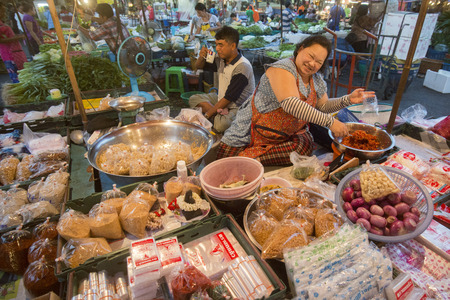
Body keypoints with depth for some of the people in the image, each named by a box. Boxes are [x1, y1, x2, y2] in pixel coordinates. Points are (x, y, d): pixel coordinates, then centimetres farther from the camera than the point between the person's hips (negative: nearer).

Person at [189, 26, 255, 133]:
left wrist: (207, 115, -19)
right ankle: (221, 114, -15)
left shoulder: (242, 67, -23)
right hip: (222, 100, 9)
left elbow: (228, 98, -23)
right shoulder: (221, 59, 1)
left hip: (238, 107, -9)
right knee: (193, 99, 0)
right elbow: (199, 66, 17)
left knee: (220, 126, -36)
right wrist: (201, 57, -9)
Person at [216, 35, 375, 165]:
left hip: (289, 135, 8)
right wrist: (330, 122, -33)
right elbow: (290, 104, -34)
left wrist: (348, 100, 1)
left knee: (305, 146, -22)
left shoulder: (317, 80, 7)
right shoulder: (283, 69, -20)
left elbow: (323, 106, 19)